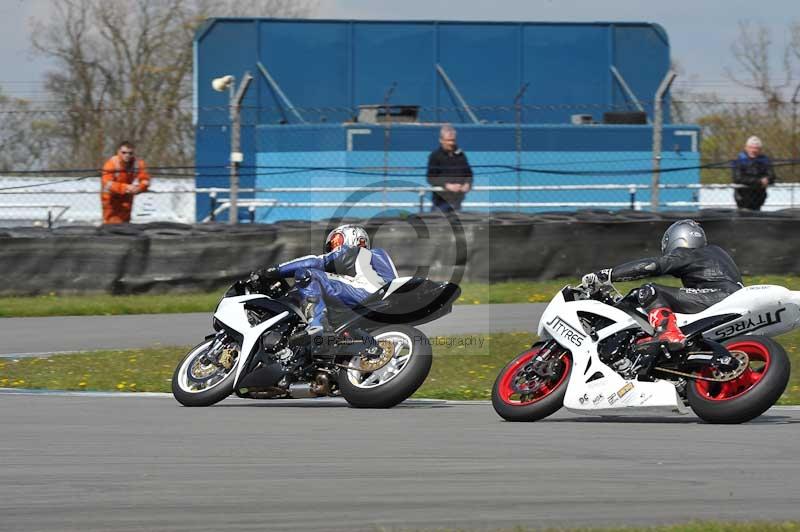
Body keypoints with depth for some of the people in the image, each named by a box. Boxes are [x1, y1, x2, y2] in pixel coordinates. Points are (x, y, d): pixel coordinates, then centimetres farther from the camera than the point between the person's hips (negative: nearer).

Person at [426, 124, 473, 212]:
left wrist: (467, 184, -7)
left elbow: (468, 174, 15)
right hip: (442, 198, -4)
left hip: (457, 198, 4)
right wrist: (447, 185, -23)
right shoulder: (435, 156, -5)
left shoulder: (460, 155, 8)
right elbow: (431, 178, -11)